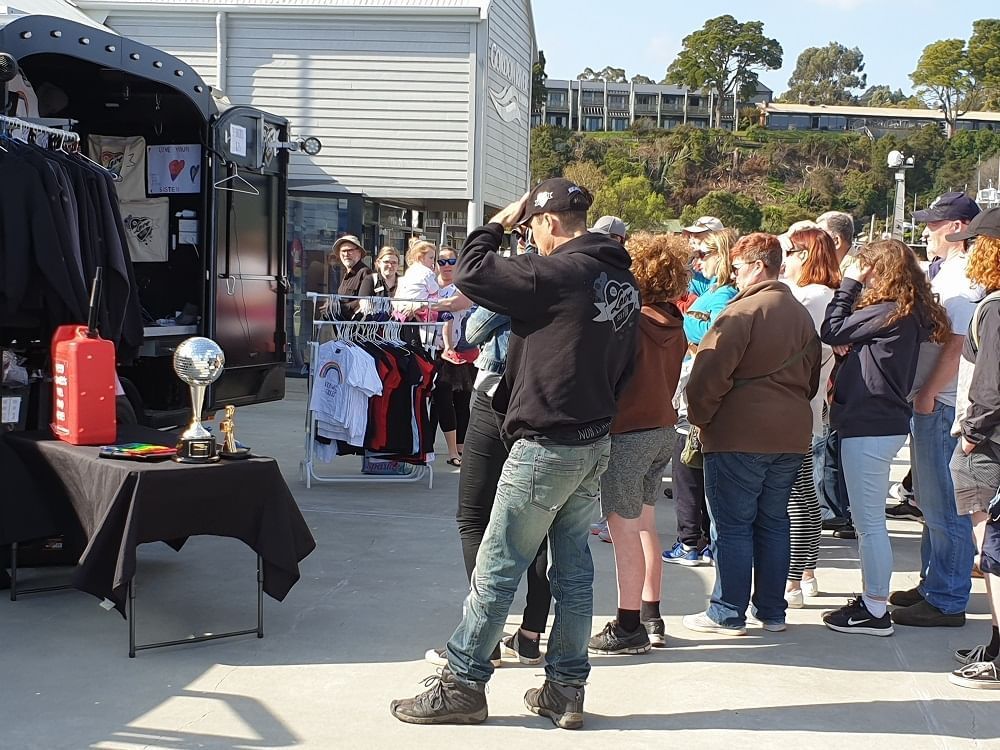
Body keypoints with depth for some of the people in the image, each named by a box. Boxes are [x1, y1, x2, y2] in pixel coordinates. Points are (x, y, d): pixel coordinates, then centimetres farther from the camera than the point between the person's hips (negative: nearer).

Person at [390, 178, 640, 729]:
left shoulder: (558, 272, -17)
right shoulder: (622, 279, 10)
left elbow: (470, 273, -15)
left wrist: (497, 223, 0)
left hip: (547, 445, -9)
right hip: (596, 442, 9)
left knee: (495, 569, 0)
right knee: (573, 568, 13)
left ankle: (462, 684, 9)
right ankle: (565, 689, 20)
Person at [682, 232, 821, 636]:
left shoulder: (743, 310, -13)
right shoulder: (802, 314, 13)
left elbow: (711, 372, -18)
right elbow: (812, 378, 20)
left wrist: (700, 416, -5)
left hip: (739, 435, -8)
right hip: (791, 434, 8)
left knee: (732, 525, 0)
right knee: (773, 522, 14)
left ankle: (728, 613, 6)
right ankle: (772, 611, 20)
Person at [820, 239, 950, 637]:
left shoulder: (888, 311, -18)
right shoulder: (910, 312, 12)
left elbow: (832, 333, -12)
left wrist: (848, 284, -5)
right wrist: (849, 351, -8)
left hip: (869, 426, -10)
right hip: (881, 421, 10)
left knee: (869, 522, -2)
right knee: (869, 520, 17)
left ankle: (875, 611, 5)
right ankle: (872, 599, 25)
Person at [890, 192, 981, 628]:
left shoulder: (962, 278, -15)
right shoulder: (946, 274, 17)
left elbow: (957, 343, -21)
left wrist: (927, 394, -20)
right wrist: (922, 394, 12)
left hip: (942, 404, -11)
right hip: (930, 401, 11)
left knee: (944, 505, -4)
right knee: (931, 500, 17)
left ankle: (947, 601, 3)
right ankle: (932, 585, 28)